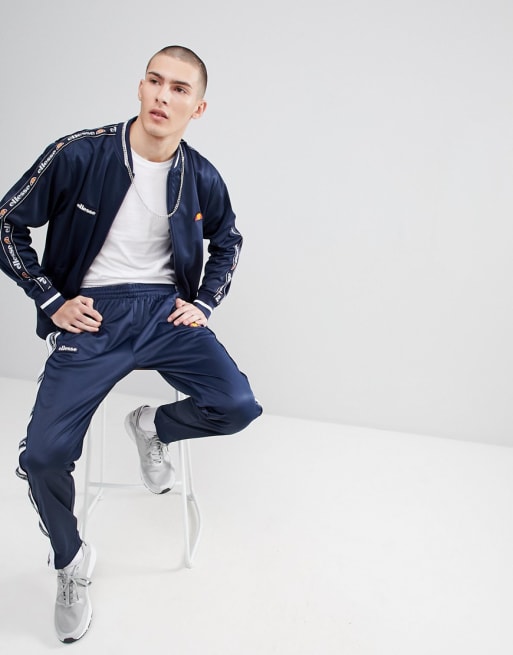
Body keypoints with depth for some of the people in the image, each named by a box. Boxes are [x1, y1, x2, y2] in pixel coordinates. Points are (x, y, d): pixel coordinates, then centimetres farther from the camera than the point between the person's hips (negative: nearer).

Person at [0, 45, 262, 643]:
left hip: (167, 311, 3)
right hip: (91, 317, -2)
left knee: (238, 407, -19)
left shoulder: (202, 179, 0)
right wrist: (51, 301, -5)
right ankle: (71, 562, 15)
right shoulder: (79, 155, -9)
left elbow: (227, 243, 21)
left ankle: (152, 428, 15)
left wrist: (203, 303, 7)